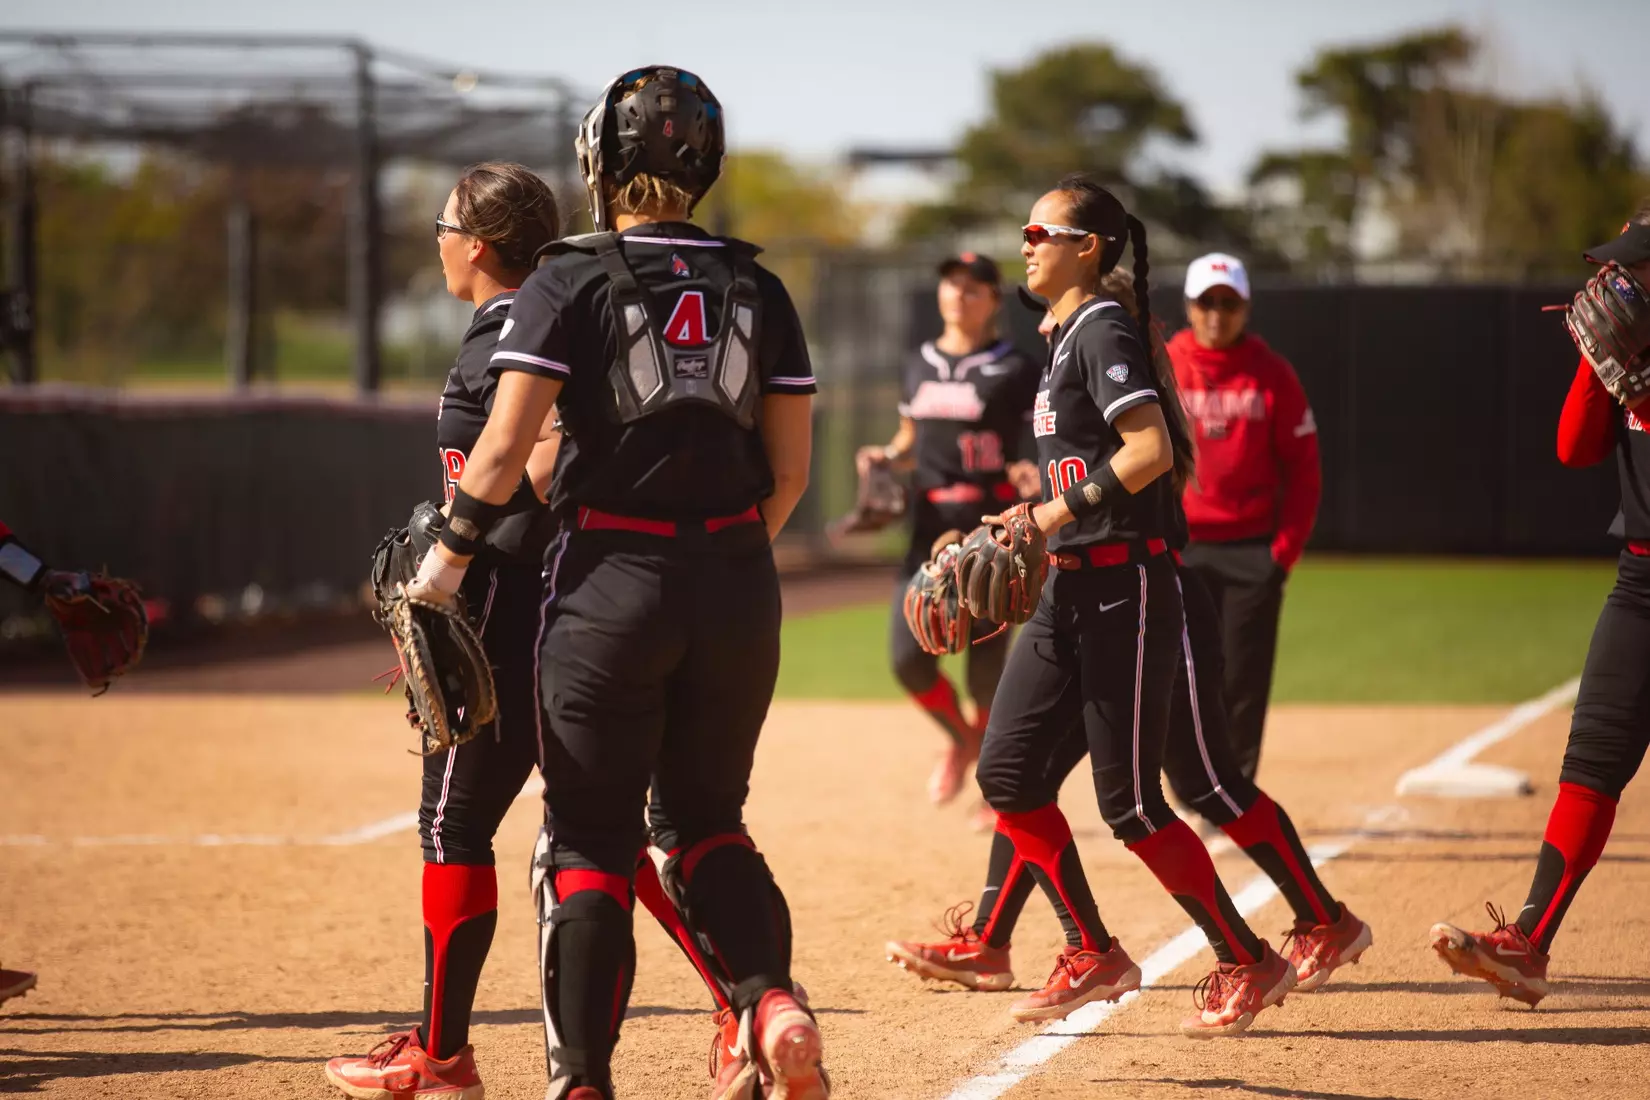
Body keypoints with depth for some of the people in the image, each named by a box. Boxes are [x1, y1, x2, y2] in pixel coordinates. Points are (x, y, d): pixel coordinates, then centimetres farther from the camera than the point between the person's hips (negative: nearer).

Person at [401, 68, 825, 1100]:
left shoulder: (572, 279, -6)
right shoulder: (757, 288, 6)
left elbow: (505, 447, -12)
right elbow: (790, 471, 6)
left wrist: (449, 553, 1)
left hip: (611, 583, -4)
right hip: (739, 588, 4)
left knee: (589, 834, 5)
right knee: (705, 816, 18)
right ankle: (772, 998, -6)